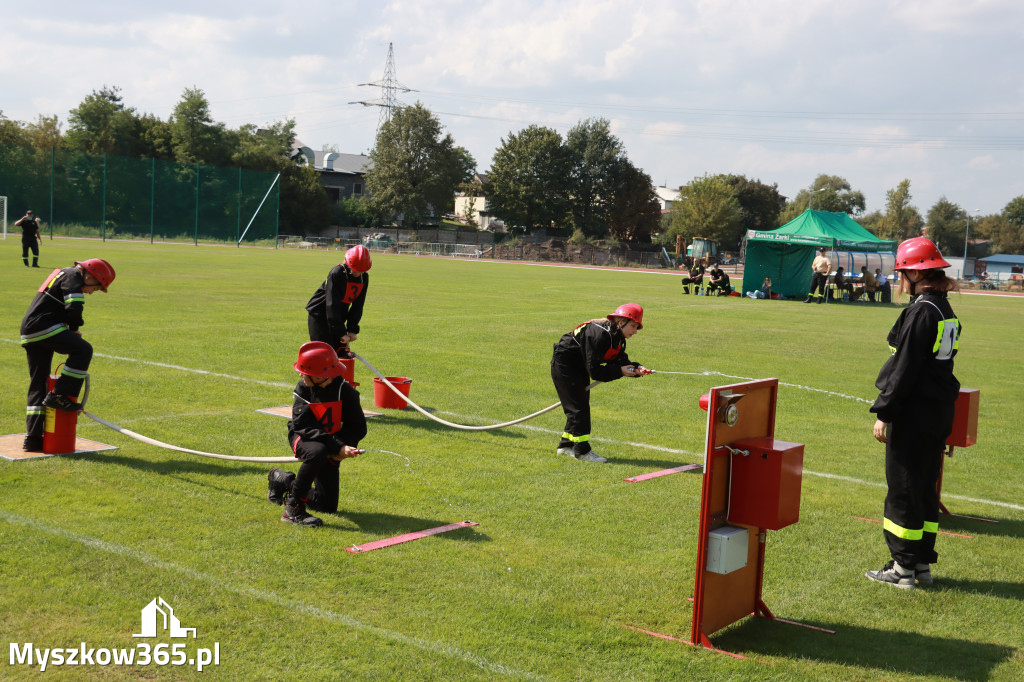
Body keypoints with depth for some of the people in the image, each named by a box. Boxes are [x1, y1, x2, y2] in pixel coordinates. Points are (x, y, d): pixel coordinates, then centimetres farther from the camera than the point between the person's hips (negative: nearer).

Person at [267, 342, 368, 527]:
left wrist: (343, 446, -30)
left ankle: (283, 480, 28)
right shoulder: (303, 388, -15)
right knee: (317, 452, -42)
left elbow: (359, 428, -9)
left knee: (328, 506, 4)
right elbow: (304, 426, -24)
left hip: (332, 447, 3)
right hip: (302, 438, -2)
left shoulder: (345, 391, -15)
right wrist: (337, 447, -36)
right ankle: (293, 507, -27)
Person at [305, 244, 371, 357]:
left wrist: (353, 329, -8)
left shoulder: (364, 278, -3)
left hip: (338, 317, 7)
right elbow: (332, 305, -27)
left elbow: (358, 306, 2)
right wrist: (341, 332, -30)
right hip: (319, 314, -7)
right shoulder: (337, 273, -24)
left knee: (343, 353, 4)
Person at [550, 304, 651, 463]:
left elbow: (620, 360, -5)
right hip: (564, 365, -10)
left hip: (579, 368, 10)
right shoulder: (600, 335, -31)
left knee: (580, 407, 13)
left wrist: (636, 368, -23)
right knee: (579, 408, -9)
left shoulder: (617, 337, -1)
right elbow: (594, 371, -30)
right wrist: (620, 371, -29)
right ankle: (582, 450, -3)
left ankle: (566, 445, 24)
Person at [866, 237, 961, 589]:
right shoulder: (945, 309, 11)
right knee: (925, 487, 16)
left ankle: (903, 567, 8)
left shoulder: (921, 311, -18)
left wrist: (884, 413, -15)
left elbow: (905, 368, -20)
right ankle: (922, 563, 23)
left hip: (914, 414, -9)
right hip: (940, 411, 9)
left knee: (903, 488, 0)